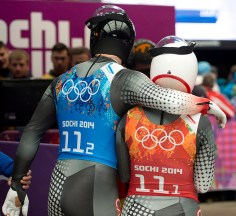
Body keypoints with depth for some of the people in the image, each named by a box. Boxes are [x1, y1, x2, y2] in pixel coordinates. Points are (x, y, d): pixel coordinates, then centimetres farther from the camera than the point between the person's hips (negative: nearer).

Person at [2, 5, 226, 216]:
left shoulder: (62, 81, 12)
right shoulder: (122, 79, -5)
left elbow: (31, 133, 14)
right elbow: (170, 100, -18)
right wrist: (210, 105, 0)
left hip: (57, 189, 6)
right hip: (96, 195, -5)